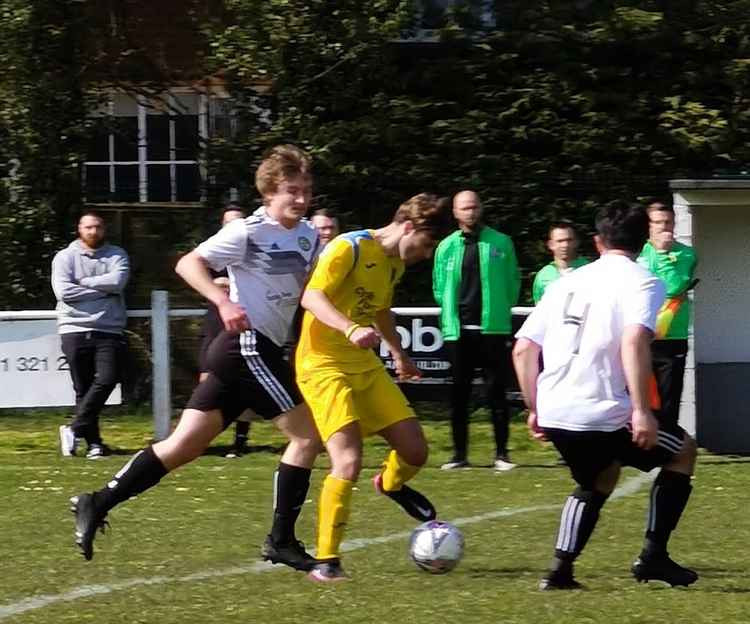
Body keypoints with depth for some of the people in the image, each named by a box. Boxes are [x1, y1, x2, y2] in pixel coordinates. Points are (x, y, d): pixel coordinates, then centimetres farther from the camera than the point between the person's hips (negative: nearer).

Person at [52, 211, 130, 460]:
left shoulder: (116, 255, 11)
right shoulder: (65, 257, 7)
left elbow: (117, 281, -10)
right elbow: (63, 291, -9)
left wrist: (83, 283, -7)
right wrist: (102, 290, -7)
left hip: (109, 330, 1)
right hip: (75, 330, 0)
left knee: (107, 380, -16)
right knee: (83, 389, -1)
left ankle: (75, 429, -7)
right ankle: (93, 442, 4)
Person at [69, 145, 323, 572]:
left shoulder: (307, 237, 14)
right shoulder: (249, 232, -10)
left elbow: (309, 290, 26)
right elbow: (189, 263, -14)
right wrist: (225, 303, -27)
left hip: (264, 351, 8)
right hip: (248, 344, -8)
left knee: (185, 445, 6)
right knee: (308, 434, -8)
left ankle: (98, 504, 7)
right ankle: (281, 542, -3)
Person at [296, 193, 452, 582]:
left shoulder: (395, 264, 12)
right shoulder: (350, 247, -15)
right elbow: (311, 297, -25)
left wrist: (399, 355, 40)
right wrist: (351, 330, -38)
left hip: (365, 364, 8)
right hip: (324, 364, -8)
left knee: (415, 451, 8)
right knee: (348, 463, -22)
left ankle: (391, 484, 45)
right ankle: (326, 560, -11)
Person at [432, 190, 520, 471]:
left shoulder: (501, 243, 1)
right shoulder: (446, 247, 5)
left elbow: (513, 283, 6)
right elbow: (439, 289, 13)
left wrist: (499, 310, 4)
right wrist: (452, 314, 7)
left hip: (493, 329, -2)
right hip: (458, 330, 2)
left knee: (496, 392, -1)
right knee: (459, 394, 5)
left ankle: (502, 453, 4)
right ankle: (460, 453, 11)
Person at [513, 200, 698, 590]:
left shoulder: (567, 282, 18)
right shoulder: (642, 282, -1)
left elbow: (523, 349, 15)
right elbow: (634, 339, -20)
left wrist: (534, 408, 24)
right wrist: (641, 411, -21)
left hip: (553, 414, 6)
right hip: (601, 414, -6)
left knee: (600, 478, 33)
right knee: (683, 451, 19)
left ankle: (560, 571, 18)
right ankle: (653, 555, 12)